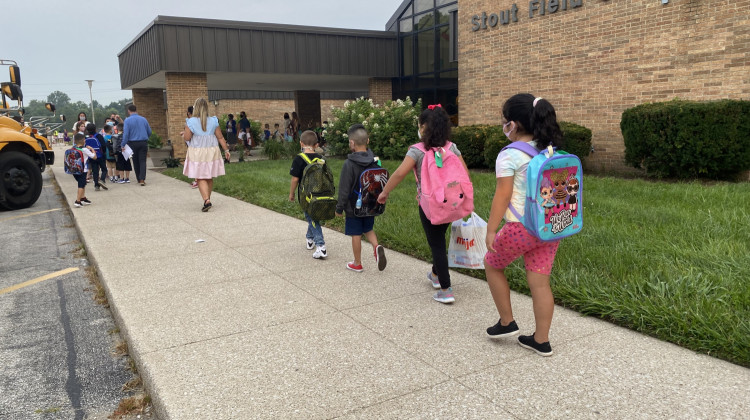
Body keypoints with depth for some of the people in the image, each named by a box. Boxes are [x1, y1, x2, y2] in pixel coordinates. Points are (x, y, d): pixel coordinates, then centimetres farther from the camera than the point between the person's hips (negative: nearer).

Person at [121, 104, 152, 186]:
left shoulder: (127, 120, -6)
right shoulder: (143, 119, 4)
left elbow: (126, 134, -12)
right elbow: (149, 132, 11)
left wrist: (123, 145, -6)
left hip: (133, 143, -1)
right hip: (143, 143, 1)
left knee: (136, 162, 12)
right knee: (142, 161, -1)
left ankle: (139, 179, 22)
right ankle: (142, 179, -14)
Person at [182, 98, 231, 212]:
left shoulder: (191, 122, -10)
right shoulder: (213, 121, -1)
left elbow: (187, 138, -10)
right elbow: (220, 137, -1)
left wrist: (183, 134, 12)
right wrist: (226, 150, 5)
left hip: (197, 154, -3)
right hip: (212, 152, 3)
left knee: (200, 178, 0)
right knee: (209, 178, 14)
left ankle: (207, 200, -17)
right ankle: (207, 200, 23)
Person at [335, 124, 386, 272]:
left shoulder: (349, 164, -20)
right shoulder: (375, 161, -3)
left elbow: (344, 190, -16)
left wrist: (339, 208, -5)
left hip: (354, 207, -5)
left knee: (356, 235, 7)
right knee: (368, 229, 22)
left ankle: (357, 264, 19)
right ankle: (376, 247, -4)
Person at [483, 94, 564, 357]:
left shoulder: (509, 156, -14)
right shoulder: (551, 151, 6)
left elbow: (503, 195, -16)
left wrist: (491, 230, -10)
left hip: (521, 227, -6)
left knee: (492, 264, 18)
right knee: (540, 282, 13)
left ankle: (507, 323, 25)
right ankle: (541, 340, 21)